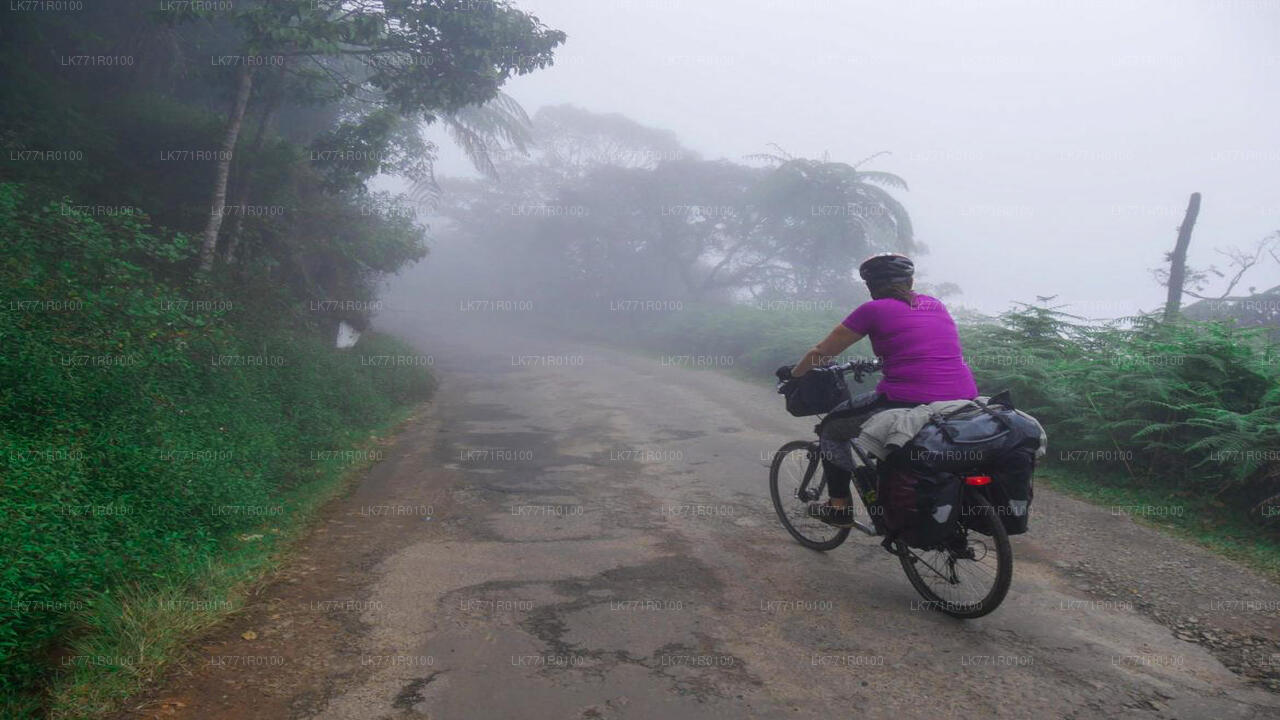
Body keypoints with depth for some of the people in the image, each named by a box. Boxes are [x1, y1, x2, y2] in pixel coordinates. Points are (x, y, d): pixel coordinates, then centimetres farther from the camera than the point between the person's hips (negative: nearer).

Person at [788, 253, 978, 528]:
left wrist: (793, 375, 27)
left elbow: (820, 353, 10)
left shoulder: (874, 310, 2)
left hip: (908, 403, -6)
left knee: (832, 428, 18)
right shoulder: (935, 305, 17)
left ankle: (840, 506, 23)